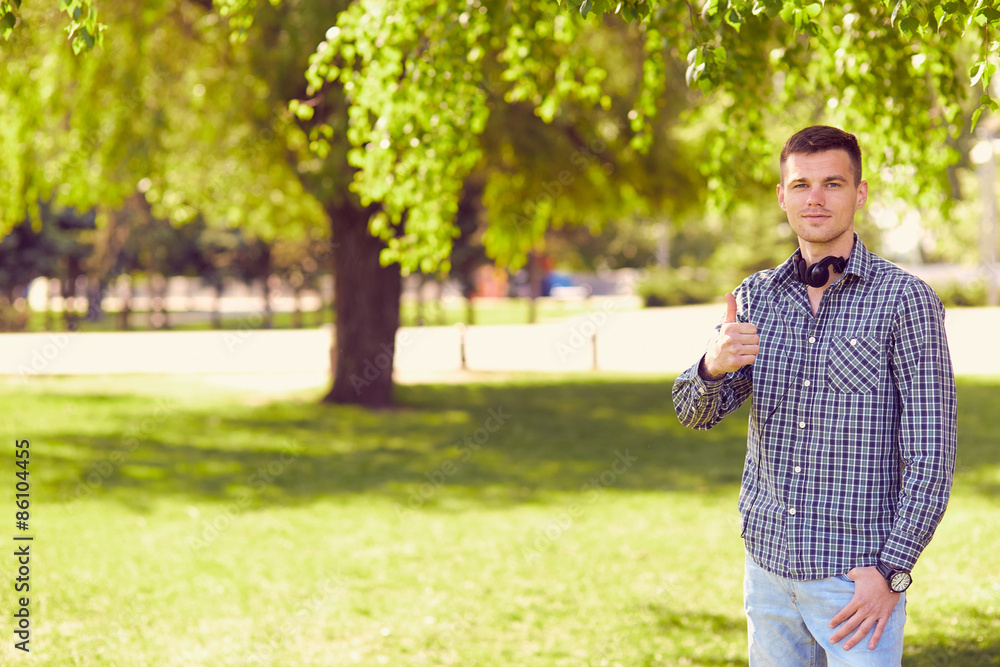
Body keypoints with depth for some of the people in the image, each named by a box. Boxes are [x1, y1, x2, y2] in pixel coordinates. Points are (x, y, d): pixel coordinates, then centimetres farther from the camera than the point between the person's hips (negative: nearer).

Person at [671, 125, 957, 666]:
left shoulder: (904, 298, -8)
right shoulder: (756, 296, 7)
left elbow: (932, 453, -9)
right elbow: (695, 413, 0)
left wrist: (891, 570, -16)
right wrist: (714, 365, -22)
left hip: (857, 575, -5)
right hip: (767, 559, 5)